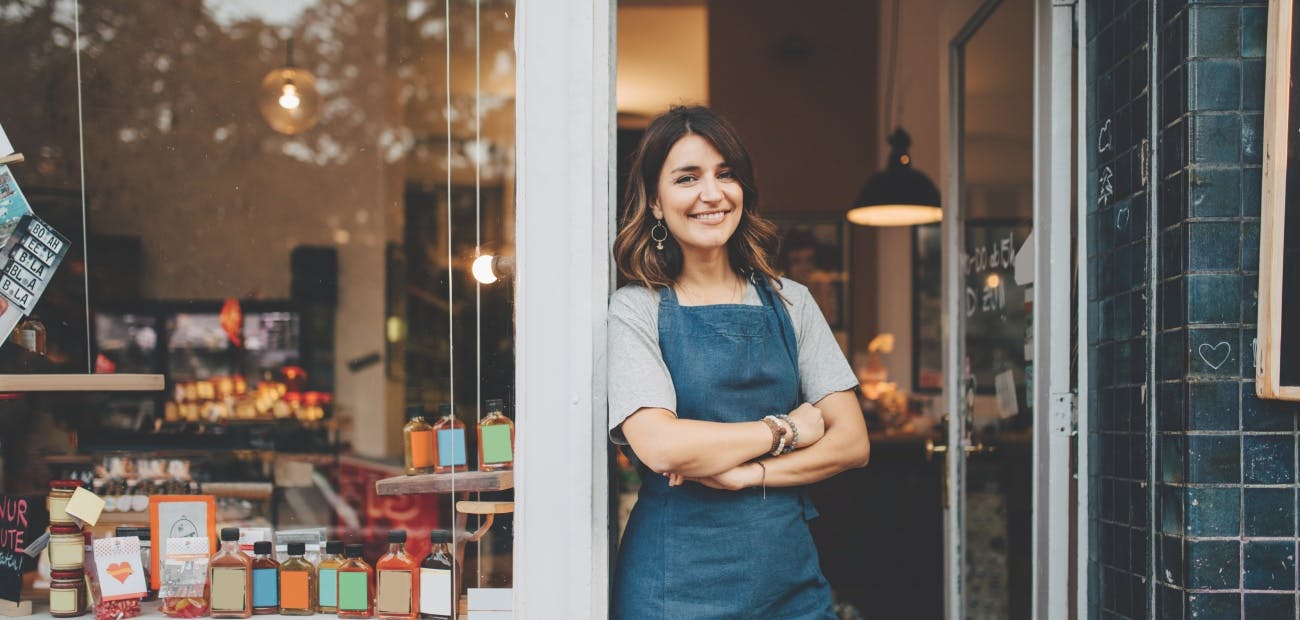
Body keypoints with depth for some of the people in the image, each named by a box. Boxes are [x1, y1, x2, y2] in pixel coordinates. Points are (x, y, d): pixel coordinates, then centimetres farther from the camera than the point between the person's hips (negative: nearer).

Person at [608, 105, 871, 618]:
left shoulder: (790, 302, 8)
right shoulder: (634, 310, -4)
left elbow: (852, 442, 2)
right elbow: (660, 446, -18)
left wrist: (749, 473, -13)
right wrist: (785, 429, -8)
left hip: (791, 574, 4)